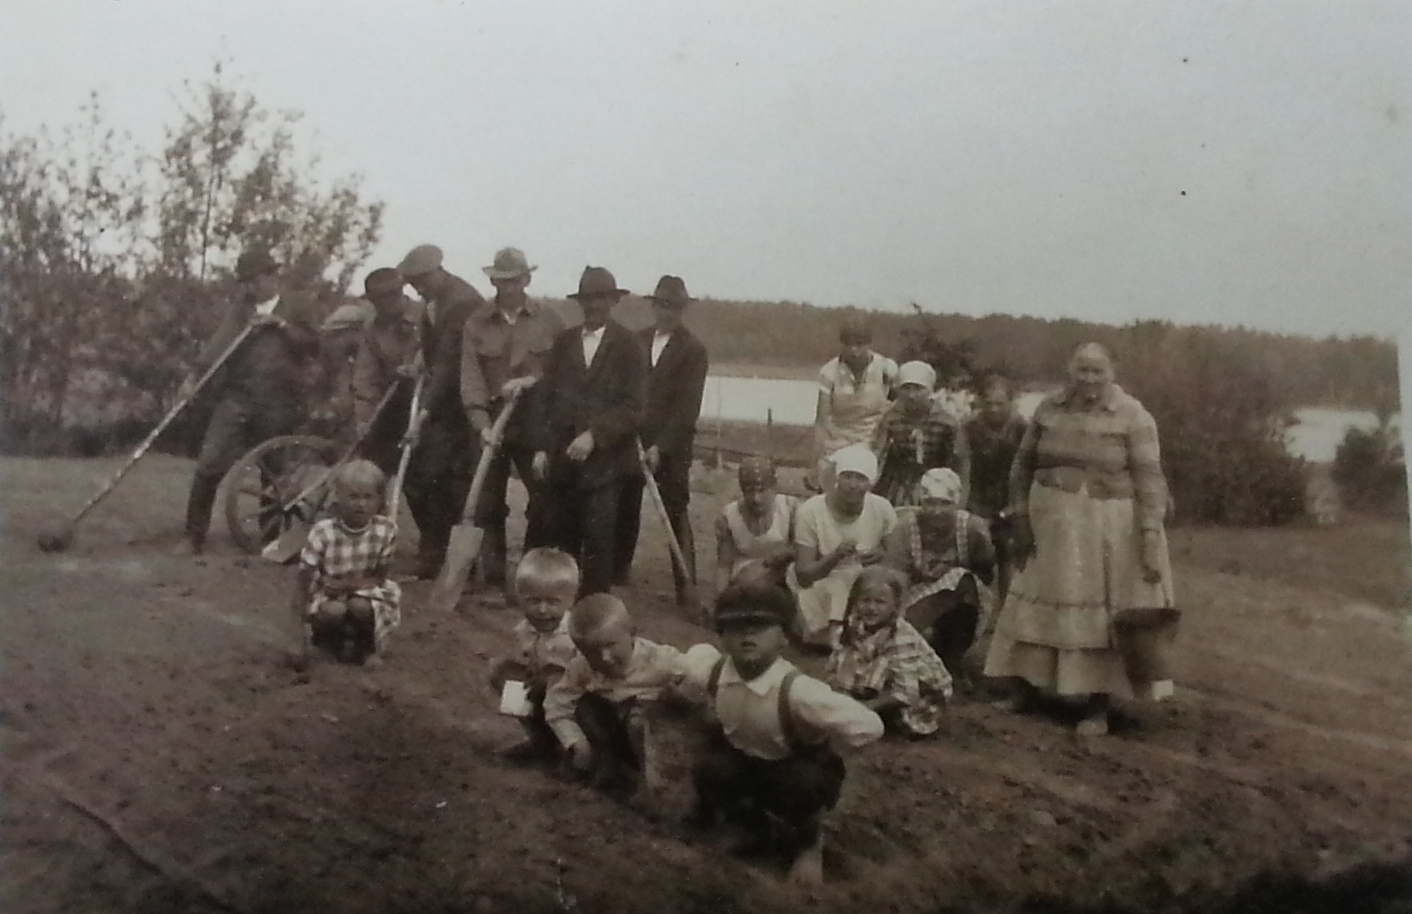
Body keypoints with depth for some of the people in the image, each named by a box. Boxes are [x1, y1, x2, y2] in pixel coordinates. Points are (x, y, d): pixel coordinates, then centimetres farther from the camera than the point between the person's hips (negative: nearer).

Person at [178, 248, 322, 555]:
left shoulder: (299, 305, 10)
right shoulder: (241, 307, 12)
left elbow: (313, 345, -2)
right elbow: (219, 342, -4)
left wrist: (281, 323, -11)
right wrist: (194, 377, -19)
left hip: (279, 404, -1)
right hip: (237, 396, 1)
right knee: (209, 465, -8)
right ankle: (194, 536, 1)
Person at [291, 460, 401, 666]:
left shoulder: (386, 529, -17)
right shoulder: (323, 532, -21)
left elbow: (379, 578, -9)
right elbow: (304, 578, -16)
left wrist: (347, 584, -25)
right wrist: (302, 616, -25)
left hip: (365, 592, 1)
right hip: (326, 596, -1)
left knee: (360, 606, -31)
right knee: (334, 611, -31)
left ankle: (362, 646, 2)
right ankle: (327, 641, 5)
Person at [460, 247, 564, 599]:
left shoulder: (549, 320, 4)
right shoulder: (476, 324, 4)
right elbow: (471, 377, -3)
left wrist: (531, 381, -14)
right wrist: (482, 423, -15)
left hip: (536, 425, 0)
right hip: (491, 424, 0)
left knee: (543, 503, 1)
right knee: (489, 507, 3)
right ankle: (493, 581, 11)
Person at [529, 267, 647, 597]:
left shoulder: (629, 347, 0)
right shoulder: (563, 342, 12)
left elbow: (633, 407, -8)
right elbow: (543, 396, 10)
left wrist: (594, 435, -17)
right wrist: (541, 447, 2)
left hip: (604, 459, -4)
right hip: (560, 457, 4)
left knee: (598, 539, -4)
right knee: (559, 535, 7)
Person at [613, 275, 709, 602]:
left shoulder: (693, 349, -4)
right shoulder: (638, 341, 10)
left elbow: (687, 406, -10)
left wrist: (660, 446, -15)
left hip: (671, 445, -4)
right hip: (633, 438, 4)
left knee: (676, 512, -4)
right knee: (626, 505, 9)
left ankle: (686, 582, 1)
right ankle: (618, 567, 23)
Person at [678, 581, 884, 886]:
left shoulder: (797, 690, -38)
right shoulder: (707, 673, -24)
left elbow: (868, 726, -40)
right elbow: (695, 656, 3)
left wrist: (823, 753, -22)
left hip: (797, 771, -4)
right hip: (740, 760, 4)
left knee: (804, 781, -36)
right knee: (707, 769, -26)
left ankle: (808, 843, 3)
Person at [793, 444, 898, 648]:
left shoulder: (882, 509, -6)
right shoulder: (810, 511, -12)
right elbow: (803, 575, -12)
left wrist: (882, 557, -19)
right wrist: (835, 557, -29)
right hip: (823, 593, -2)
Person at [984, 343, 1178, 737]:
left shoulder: (1133, 416, -7)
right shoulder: (1049, 409, 3)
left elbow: (1149, 480, -10)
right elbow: (1023, 466, 7)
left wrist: (1150, 536, -17)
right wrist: (1021, 519, 0)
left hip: (1107, 529, -3)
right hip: (1051, 525, 3)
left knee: (1099, 614, 3)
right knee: (1039, 607, 11)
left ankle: (1097, 707, 13)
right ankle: (1024, 688, 25)